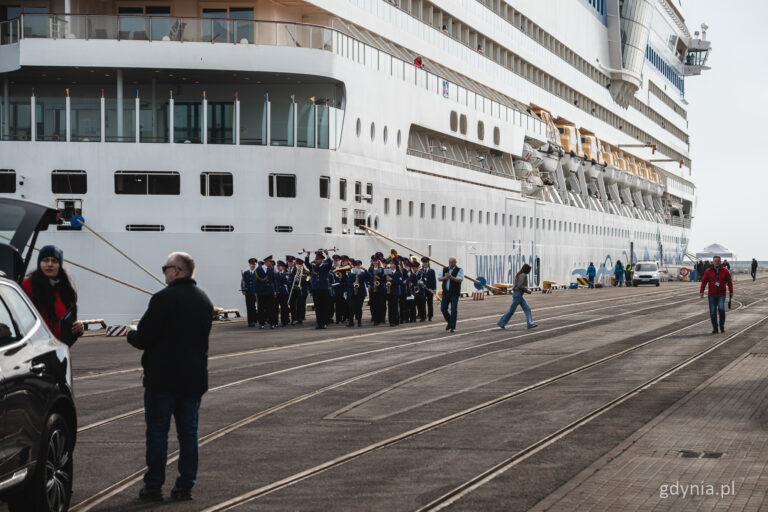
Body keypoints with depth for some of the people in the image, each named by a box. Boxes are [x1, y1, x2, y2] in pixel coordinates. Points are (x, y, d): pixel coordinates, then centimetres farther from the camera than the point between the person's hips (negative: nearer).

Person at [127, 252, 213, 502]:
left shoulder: (164, 298, -15)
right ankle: (185, 485, 12)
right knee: (188, 432, 10)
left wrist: (132, 333, 7)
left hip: (163, 378, -6)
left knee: (157, 432, 2)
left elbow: (143, 339, -15)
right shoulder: (204, 300, 10)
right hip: (194, 378, 6)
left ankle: (154, 486, 5)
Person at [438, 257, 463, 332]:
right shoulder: (444, 269, 11)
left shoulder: (459, 270, -2)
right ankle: (449, 322, 26)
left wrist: (451, 277, -29)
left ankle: (453, 327, -1)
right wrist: (445, 277, -15)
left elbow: (460, 279, -16)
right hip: (446, 292, 4)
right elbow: (439, 278, 5)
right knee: (443, 308, 3)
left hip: (454, 293, -4)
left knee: (454, 310, -7)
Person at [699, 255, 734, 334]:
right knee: (713, 312, 0)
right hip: (712, 295, 1)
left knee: (721, 309, -19)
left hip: (721, 295, -1)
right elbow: (704, 281, 1)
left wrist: (731, 292, 8)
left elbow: (729, 282, 8)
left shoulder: (725, 271, 2)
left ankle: (722, 325, 2)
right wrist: (701, 291, -6)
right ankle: (715, 328, 11)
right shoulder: (708, 271, 1)